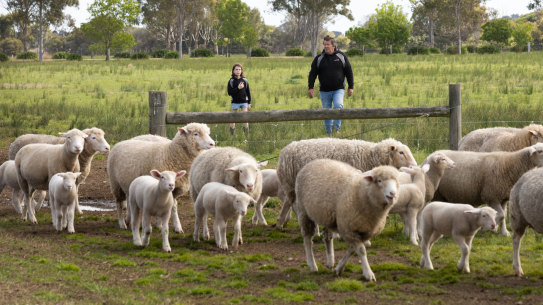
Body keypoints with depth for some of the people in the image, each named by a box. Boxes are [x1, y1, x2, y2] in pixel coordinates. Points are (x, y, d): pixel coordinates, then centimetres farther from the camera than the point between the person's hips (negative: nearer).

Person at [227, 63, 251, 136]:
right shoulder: (231, 81, -2)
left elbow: (248, 92, 9)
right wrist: (238, 88, -21)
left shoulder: (244, 80, 5)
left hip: (244, 102, 1)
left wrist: (249, 103, 8)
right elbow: (230, 92, -9)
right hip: (235, 102, -1)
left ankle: (247, 135, -1)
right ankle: (232, 135, 15)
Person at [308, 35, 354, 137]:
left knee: (338, 106, -24)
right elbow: (312, 74, 5)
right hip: (324, 90, 2)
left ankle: (337, 128, -11)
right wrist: (310, 88, -4)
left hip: (339, 89, -2)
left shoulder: (341, 56, 3)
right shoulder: (319, 58, 4)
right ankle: (329, 133, 16)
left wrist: (351, 87, 4)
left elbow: (349, 73, 7)